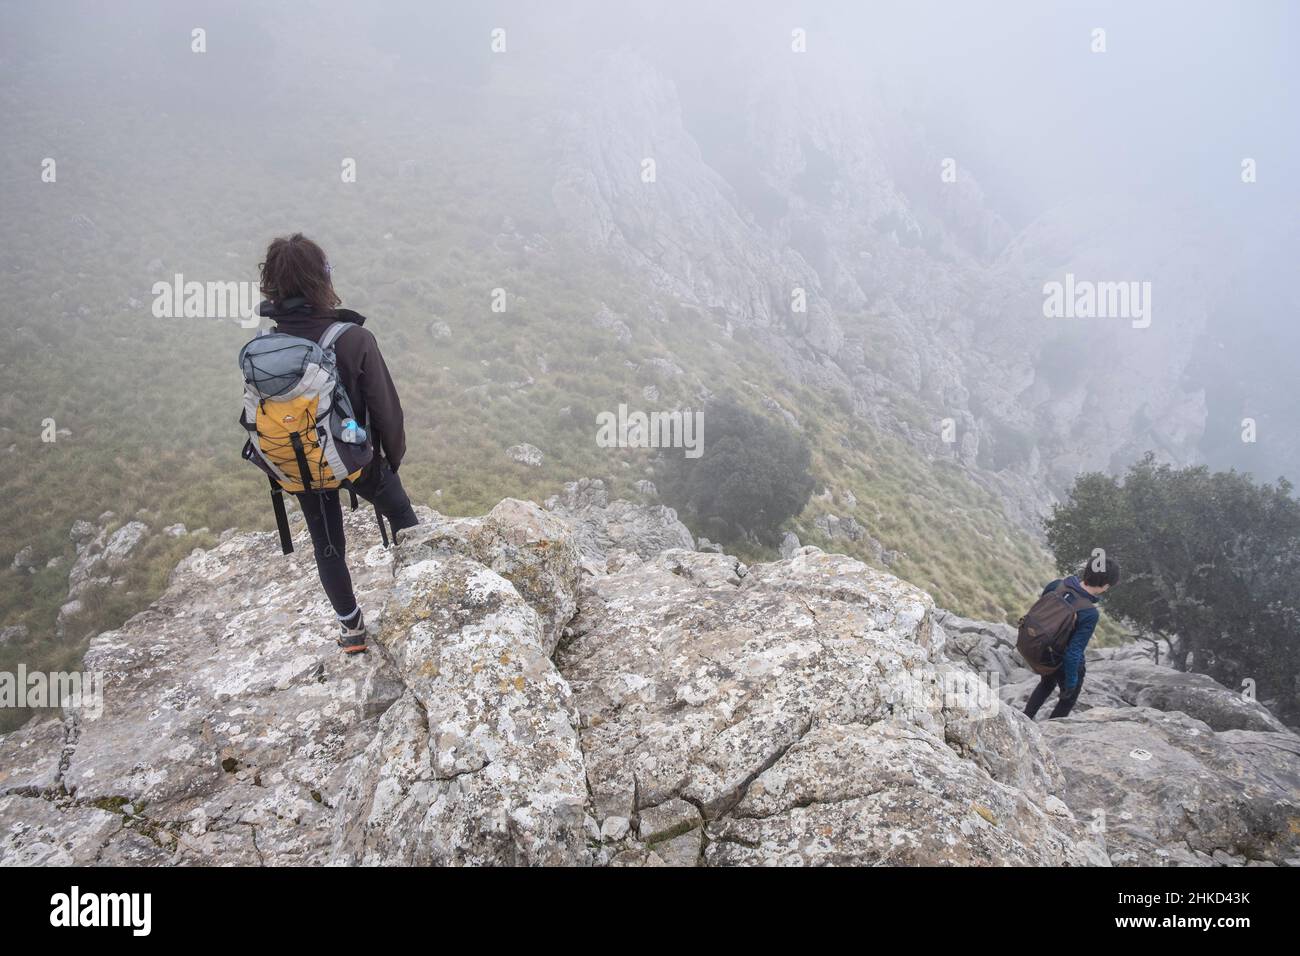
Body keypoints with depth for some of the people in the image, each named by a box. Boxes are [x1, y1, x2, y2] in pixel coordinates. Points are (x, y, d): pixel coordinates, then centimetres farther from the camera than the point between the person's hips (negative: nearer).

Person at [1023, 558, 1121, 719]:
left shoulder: (1056, 585, -18)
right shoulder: (1090, 614, -34)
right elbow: (1074, 651, -30)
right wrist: (1071, 681, -15)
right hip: (1066, 663, -6)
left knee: (1046, 684, 35)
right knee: (1068, 700, 25)